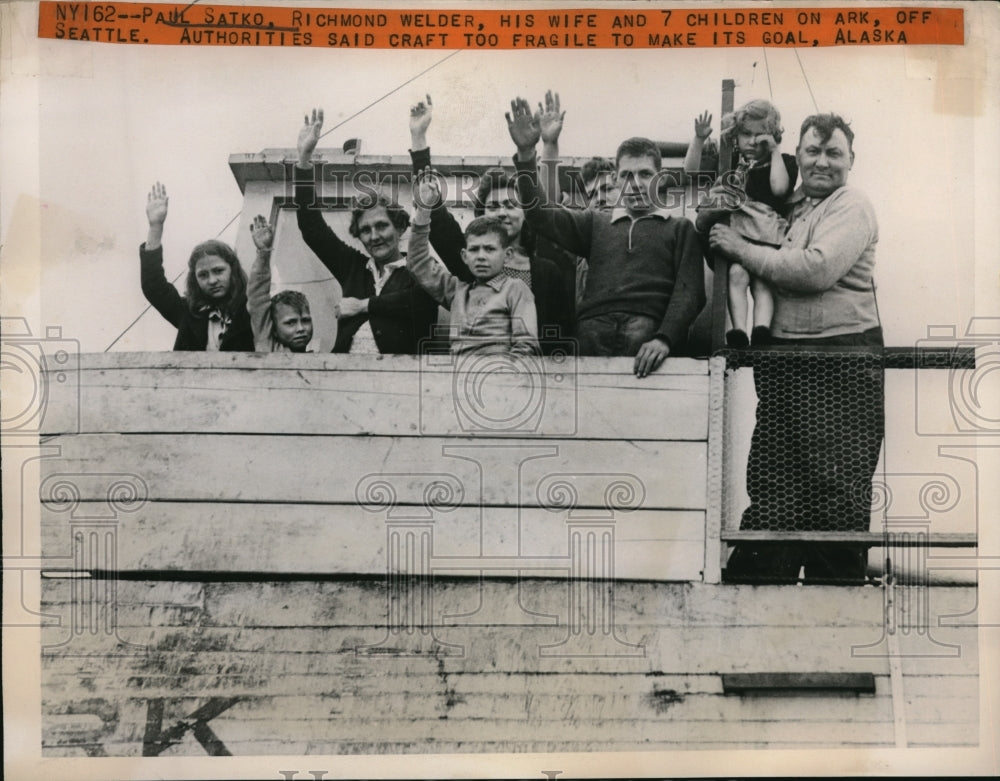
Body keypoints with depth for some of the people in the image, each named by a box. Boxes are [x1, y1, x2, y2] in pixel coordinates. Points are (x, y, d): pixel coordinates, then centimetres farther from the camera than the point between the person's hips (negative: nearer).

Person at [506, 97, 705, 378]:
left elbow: (689, 291, 6)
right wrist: (525, 155, 1)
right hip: (593, 329, 2)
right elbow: (538, 214, 15)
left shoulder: (679, 228, 21)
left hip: (645, 328, -2)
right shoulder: (596, 223, 28)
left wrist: (664, 339, -13)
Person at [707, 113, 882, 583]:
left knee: (836, 491, -1)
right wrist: (714, 216, 8)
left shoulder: (852, 208, -1)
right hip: (781, 360, 6)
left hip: (841, 362, -6)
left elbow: (817, 268, -18)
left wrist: (741, 248, -10)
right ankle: (756, 577, 13)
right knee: (772, 489, 7)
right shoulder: (787, 206, 18)